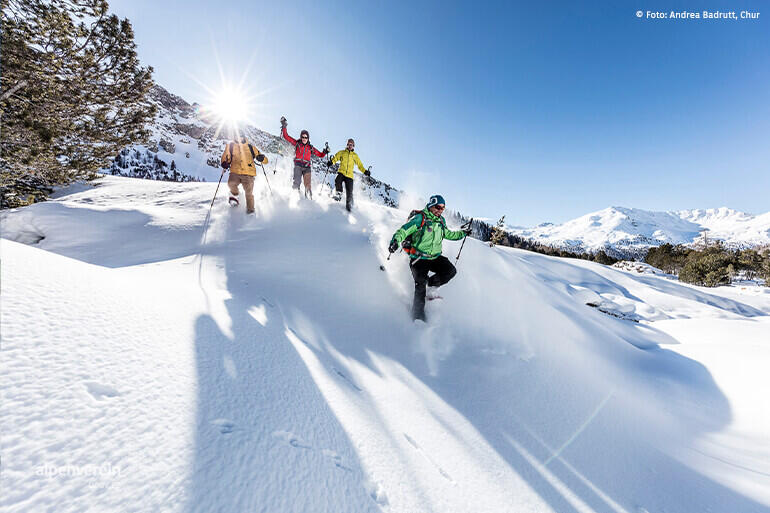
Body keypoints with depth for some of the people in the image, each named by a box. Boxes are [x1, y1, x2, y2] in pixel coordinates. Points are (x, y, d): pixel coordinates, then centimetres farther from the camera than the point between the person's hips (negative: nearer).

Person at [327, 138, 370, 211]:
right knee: (337, 181, -32)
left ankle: (349, 205, 6)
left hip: (349, 175, 0)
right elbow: (335, 158, 12)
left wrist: (365, 171, 5)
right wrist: (331, 162, -10)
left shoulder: (355, 155, 16)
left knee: (349, 191, -6)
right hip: (341, 172, 0)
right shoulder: (342, 152, 14)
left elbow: (360, 165, 19)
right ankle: (338, 194, -14)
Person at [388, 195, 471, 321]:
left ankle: (429, 285, 9)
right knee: (420, 285, -13)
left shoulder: (441, 220, 12)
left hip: (435, 257, 6)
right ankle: (418, 315, 1)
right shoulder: (420, 218, -10)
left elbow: (448, 234, 30)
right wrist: (396, 240, -36)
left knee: (451, 271, -13)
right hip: (419, 258, -6)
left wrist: (463, 233, 29)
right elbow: (404, 230, -18)